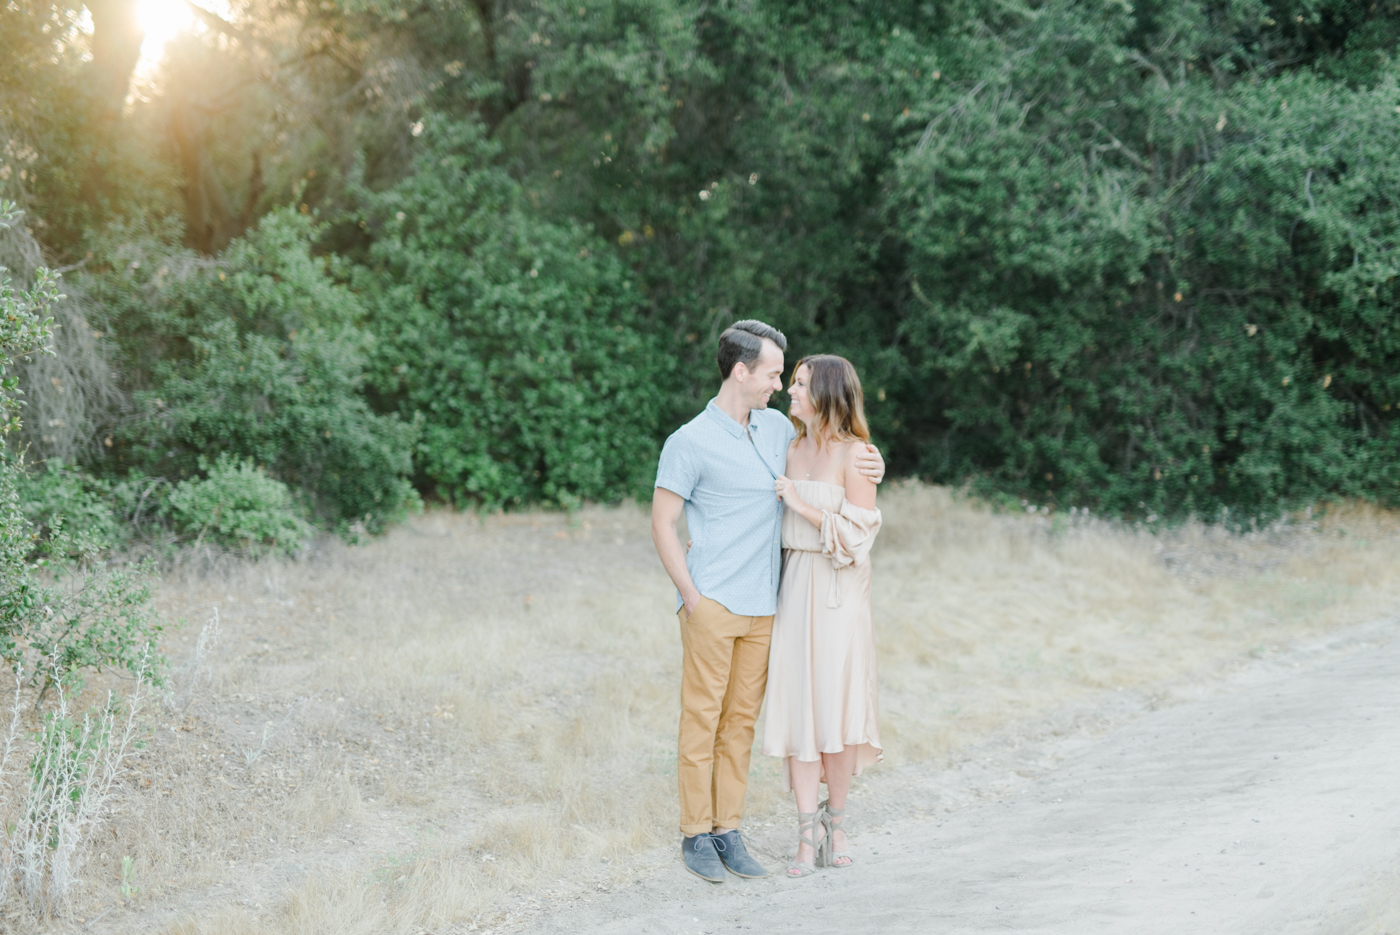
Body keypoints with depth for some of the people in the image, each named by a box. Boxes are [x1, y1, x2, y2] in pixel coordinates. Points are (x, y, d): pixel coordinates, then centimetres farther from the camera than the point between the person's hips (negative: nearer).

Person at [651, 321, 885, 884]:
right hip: (712, 604, -6)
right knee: (701, 718, -2)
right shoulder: (691, 442, -7)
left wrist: (869, 468, 6)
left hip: (761, 606, 6)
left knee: (741, 720, 7)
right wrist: (691, 597, -11)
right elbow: (662, 525, -5)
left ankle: (727, 831, 12)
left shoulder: (777, 428, 12)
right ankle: (695, 836, 4)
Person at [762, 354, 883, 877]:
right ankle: (807, 836, 4)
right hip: (793, 589, 5)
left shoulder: (854, 454, -8)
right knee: (798, 709, 0)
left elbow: (859, 535, -12)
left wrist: (801, 504, -14)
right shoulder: (793, 449, 11)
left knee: (837, 710, -3)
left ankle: (835, 823, 15)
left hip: (839, 594, -5)